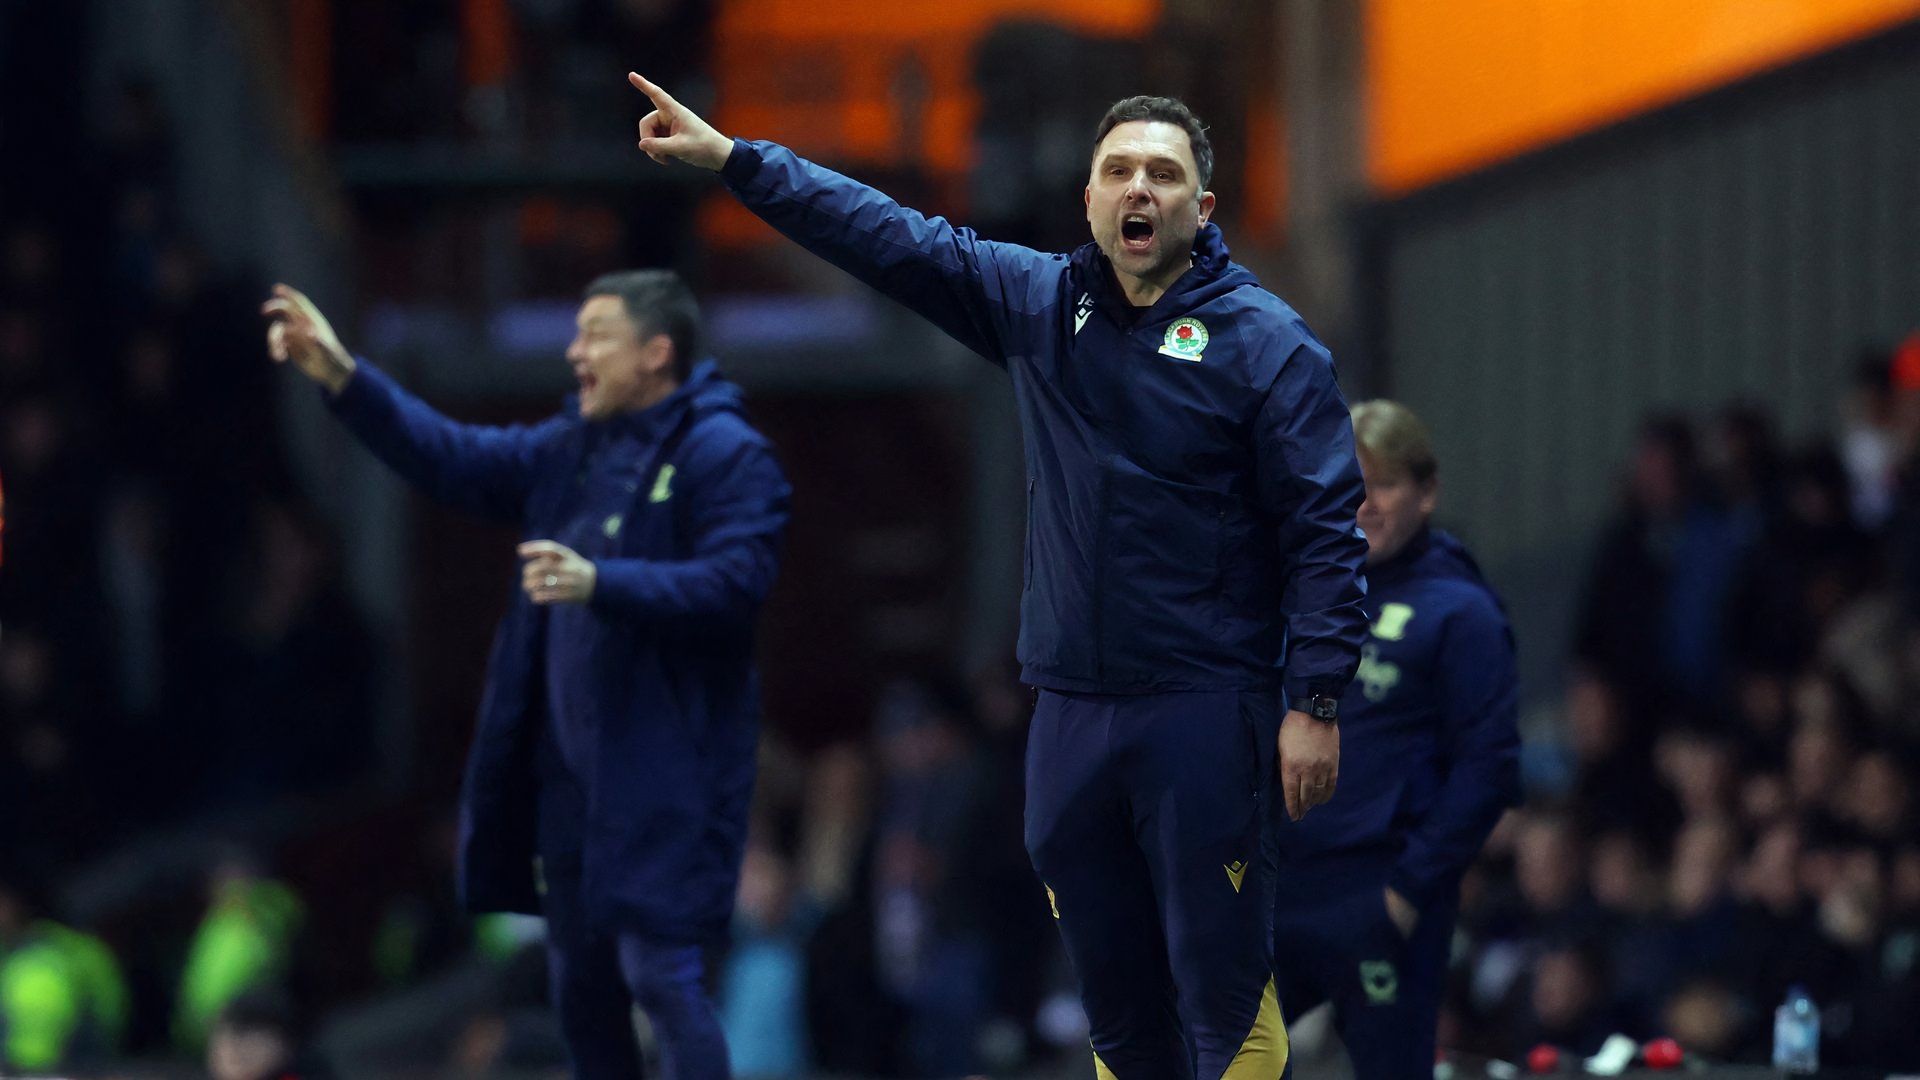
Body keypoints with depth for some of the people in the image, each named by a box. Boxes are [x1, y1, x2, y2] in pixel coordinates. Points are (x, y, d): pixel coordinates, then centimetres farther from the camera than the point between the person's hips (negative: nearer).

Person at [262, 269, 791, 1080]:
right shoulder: (571, 448, 15)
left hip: (663, 780, -9)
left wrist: (602, 583, -29)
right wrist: (344, 379, 9)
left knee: (661, 975, -15)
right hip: (570, 772, 9)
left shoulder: (726, 456, -11)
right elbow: (455, 460, 17)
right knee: (583, 990, 15)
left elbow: (734, 585, -21)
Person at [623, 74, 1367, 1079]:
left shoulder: (1264, 342, -4)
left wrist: (1313, 703, -14)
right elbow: (890, 238, 13)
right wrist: (727, 157, 9)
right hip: (1071, 712, 5)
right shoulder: (1038, 303, 10)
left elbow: (1324, 531, -7)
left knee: (1222, 995, -7)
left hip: (1206, 713, -5)